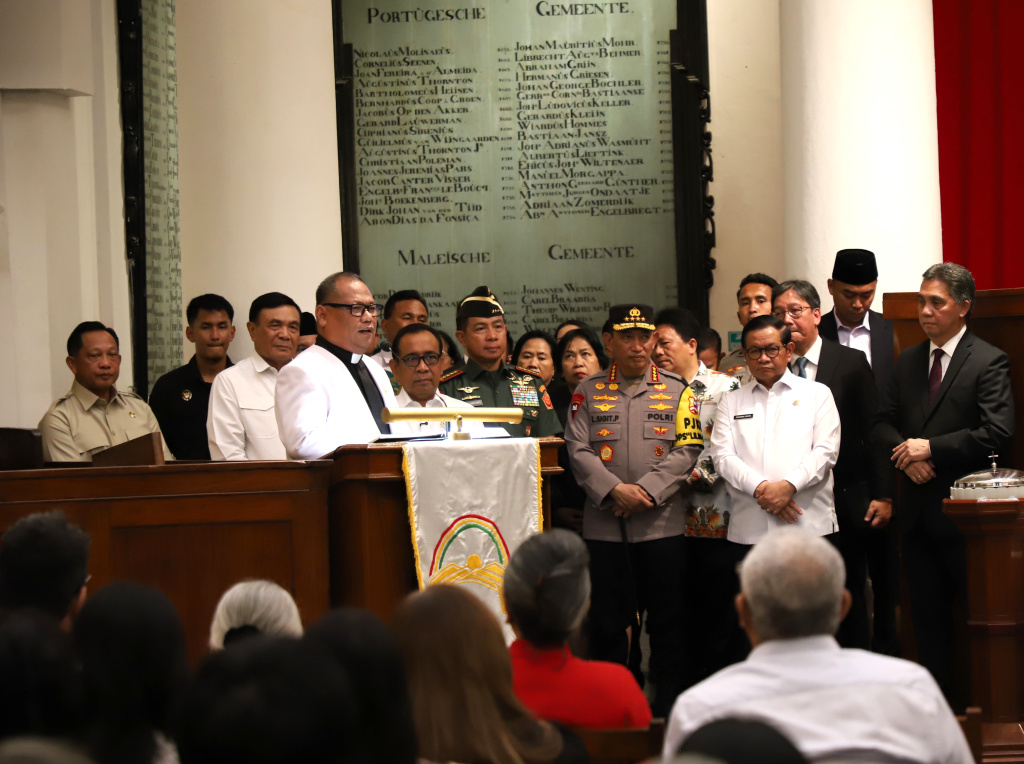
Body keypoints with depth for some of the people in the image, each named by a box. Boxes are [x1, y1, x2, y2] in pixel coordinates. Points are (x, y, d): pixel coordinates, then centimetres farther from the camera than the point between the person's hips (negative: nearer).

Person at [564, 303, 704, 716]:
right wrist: (614, 490, -13)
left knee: (667, 621, 3)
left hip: (662, 523, 0)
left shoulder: (677, 390, 8)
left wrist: (646, 490, -12)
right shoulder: (589, 391, 9)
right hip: (605, 524, 0)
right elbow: (578, 450, 1)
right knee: (608, 621, 3)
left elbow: (688, 450, -1)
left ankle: (667, 709, 13)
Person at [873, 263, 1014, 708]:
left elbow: (998, 434, -16)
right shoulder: (908, 362, 14)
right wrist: (906, 454, -8)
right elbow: (882, 423, 13)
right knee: (928, 616, 11)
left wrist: (931, 447, -16)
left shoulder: (988, 362, -7)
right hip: (917, 508, 6)